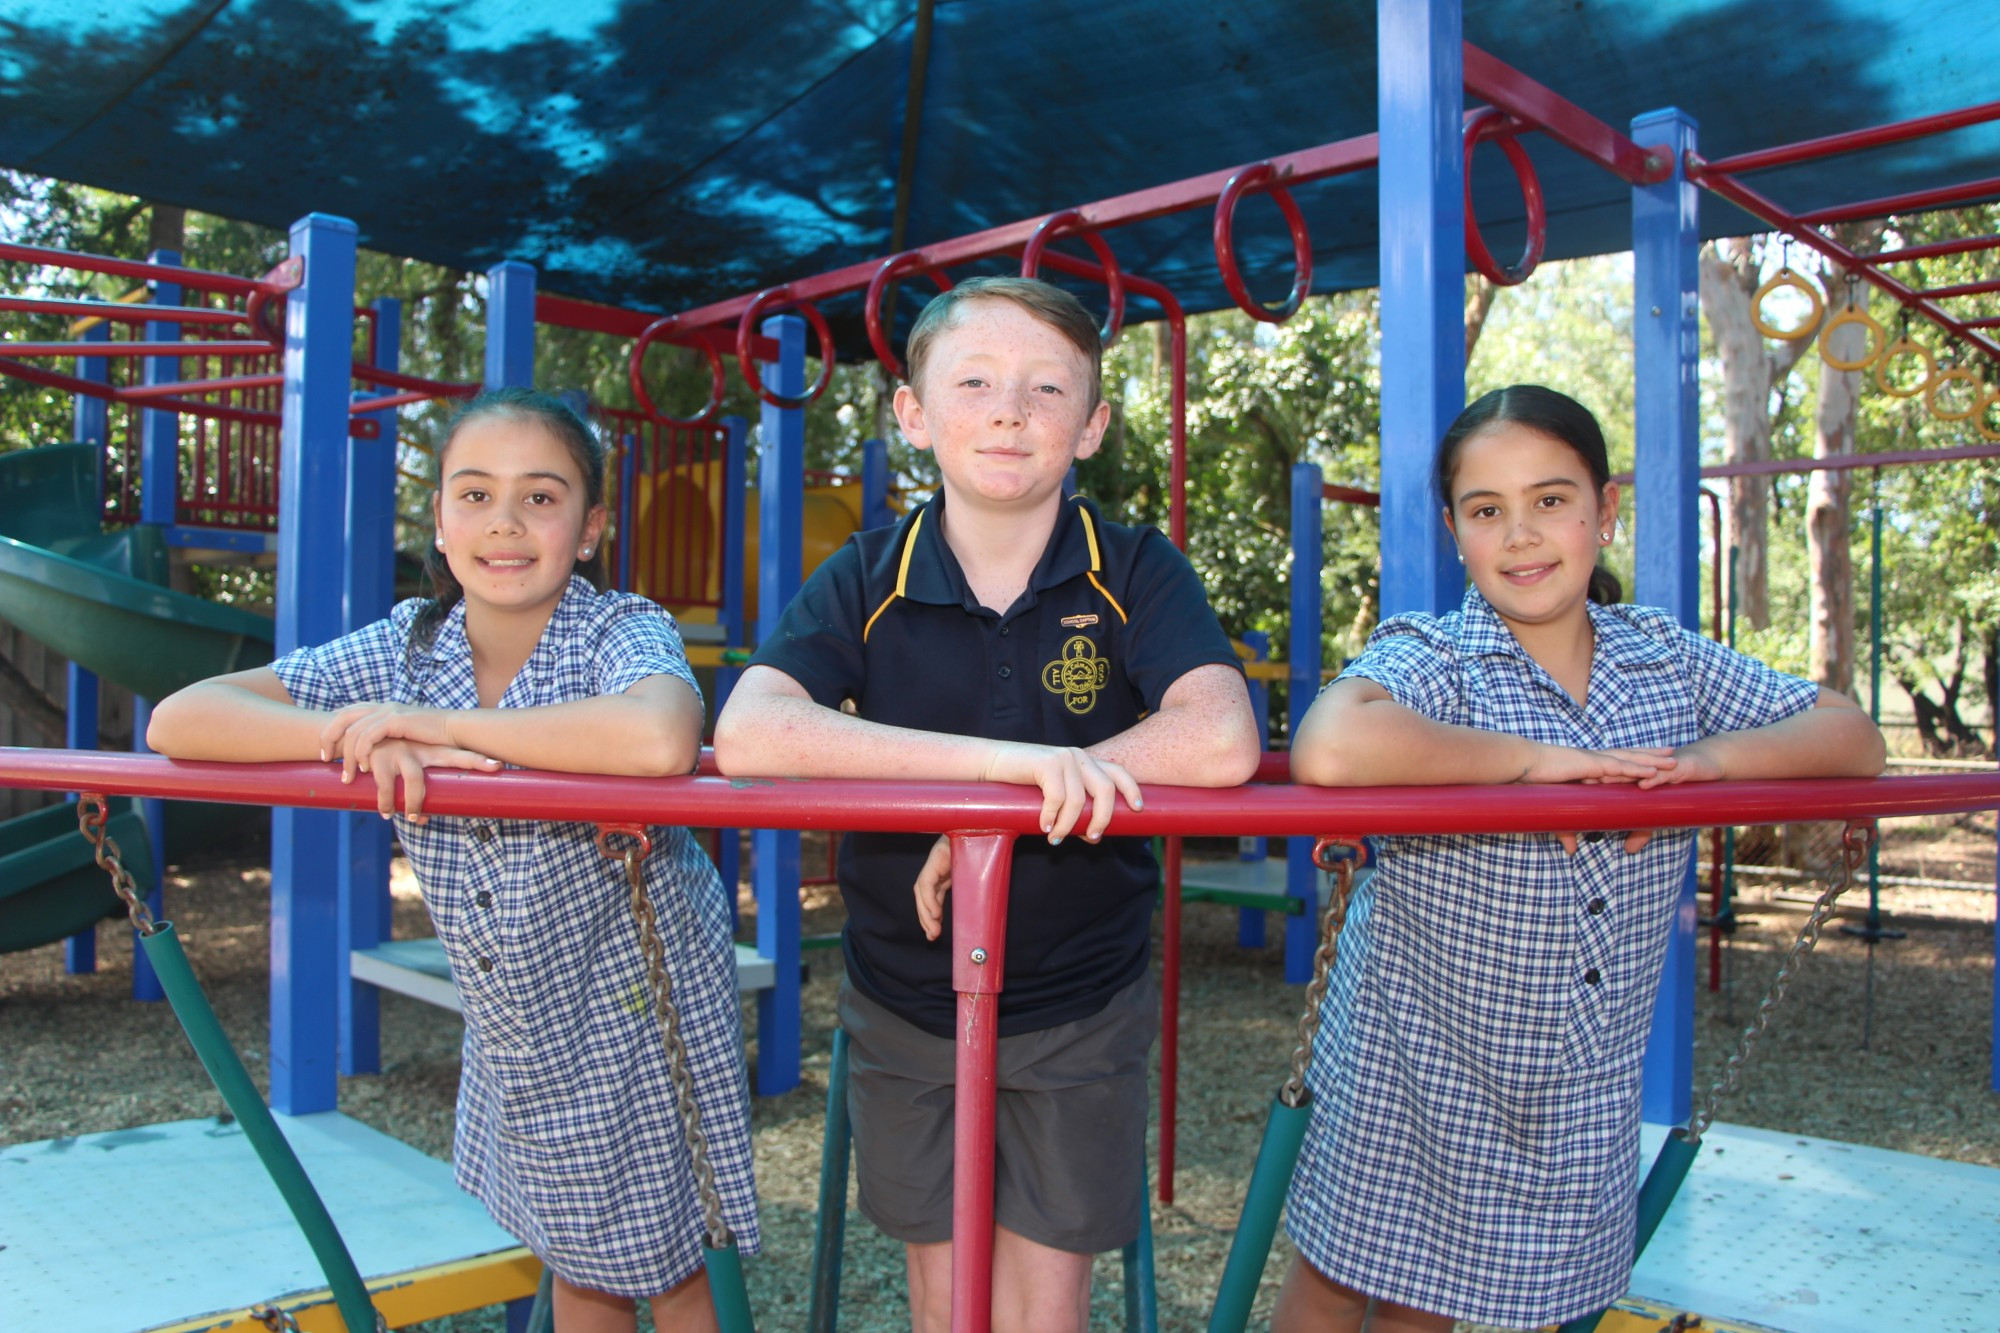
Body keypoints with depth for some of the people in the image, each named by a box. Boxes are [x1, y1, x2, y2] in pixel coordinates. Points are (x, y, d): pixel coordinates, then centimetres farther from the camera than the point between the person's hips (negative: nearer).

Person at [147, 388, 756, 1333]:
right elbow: (177, 722, -11)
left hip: (643, 1016, -5)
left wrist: (444, 725, -34)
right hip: (514, 1031, 5)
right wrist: (357, 732, -28)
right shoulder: (405, 645, -6)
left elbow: (659, 740, -46)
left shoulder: (621, 633, -21)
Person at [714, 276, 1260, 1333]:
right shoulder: (866, 581, -9)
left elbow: (1220, 742, -28)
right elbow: (747, 736, -27)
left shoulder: (1135, 573, -10)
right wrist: (1003, 758, -35)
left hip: (1079, 1013, -1)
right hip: (905, 1005, 1)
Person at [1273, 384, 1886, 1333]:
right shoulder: (1431, 655, -17)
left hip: (1585, 1093, 4)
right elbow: (1328, 751, -39)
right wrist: (1530, 758, -28)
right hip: (1416, 1068, -4)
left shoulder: (1667, 657, 2)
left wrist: (1711, 758, -16)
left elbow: (1855, 740, 4)